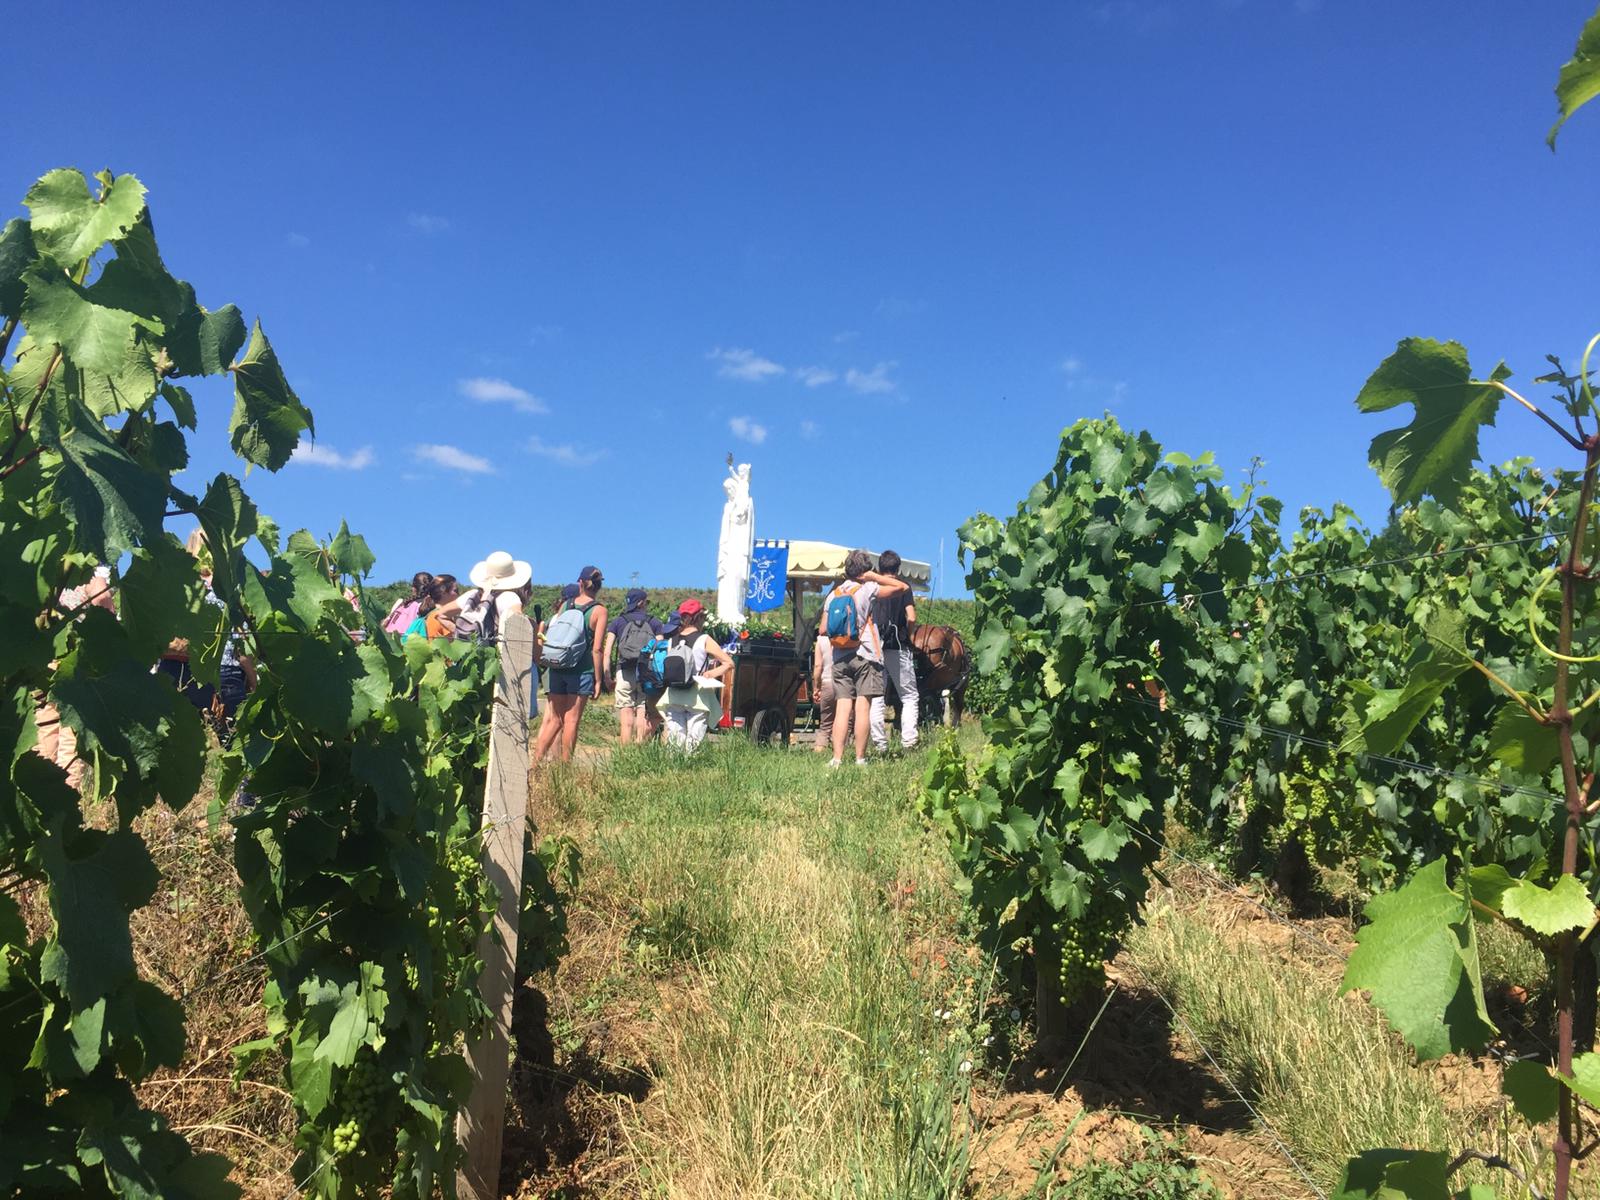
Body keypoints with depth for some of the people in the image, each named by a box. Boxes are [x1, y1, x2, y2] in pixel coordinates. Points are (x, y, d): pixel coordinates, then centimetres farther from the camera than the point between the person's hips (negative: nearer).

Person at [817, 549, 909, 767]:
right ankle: (860, 759, -7)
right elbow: (901, 586, -2)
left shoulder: (832, 595, 12)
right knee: (862, 708, -5)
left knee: (842, 708, 0)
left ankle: (837, 758, -9)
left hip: (840, 659, 4)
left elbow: (822, 630, 10)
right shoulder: (867, 589, -1)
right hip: (865, 656, -4)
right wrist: (874, 577, 3)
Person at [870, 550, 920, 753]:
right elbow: (911, 618, -10)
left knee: (875, 698, 5)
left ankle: (880, 743, 2)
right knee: (909, 696, 6)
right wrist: (907, 635, 8)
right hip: (898, 648, -2)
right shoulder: (903, 588, -1)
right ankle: (908, 740, -6)